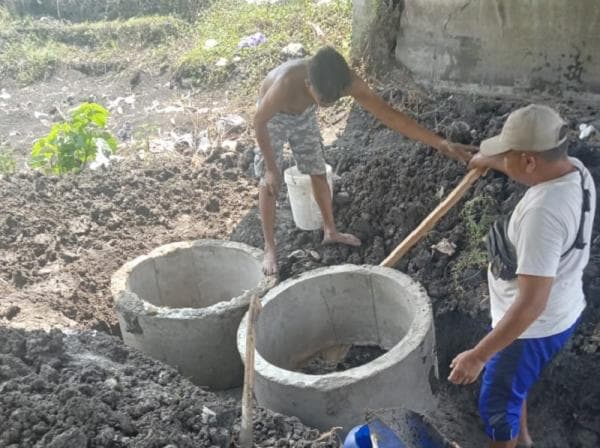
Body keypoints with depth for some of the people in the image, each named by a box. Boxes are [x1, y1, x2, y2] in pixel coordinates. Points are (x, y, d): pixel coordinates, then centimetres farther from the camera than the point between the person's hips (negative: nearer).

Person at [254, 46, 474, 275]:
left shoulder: (345, 79, -35)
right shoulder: (287, 83, -46)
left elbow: (388, 114, -34)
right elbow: (259, 121, -27)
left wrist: (441, 143, -38)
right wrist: (271, 168, -21)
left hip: (304, 115, 4)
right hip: (274, 116, -4)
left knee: (318, 173, 12)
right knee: (270, 181, -2)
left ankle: (330, 231, 31)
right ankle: (269, 248, 10)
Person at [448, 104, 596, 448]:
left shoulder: (544, 213, -37)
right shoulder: (575, 170, -9)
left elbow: (531, 304, -37)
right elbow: (533, 167, 19)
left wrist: (478, 355, -32)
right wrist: (489, 161, 31)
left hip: (535, 326, -9)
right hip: (562, 311, 10)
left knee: (496, 404, 12)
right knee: (514, 384, 32)